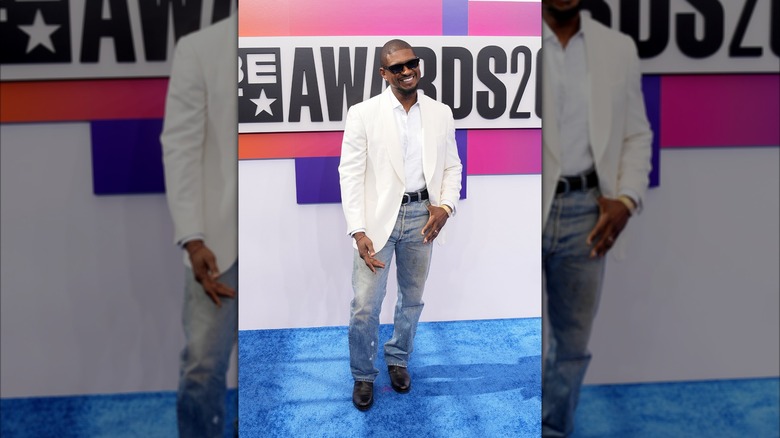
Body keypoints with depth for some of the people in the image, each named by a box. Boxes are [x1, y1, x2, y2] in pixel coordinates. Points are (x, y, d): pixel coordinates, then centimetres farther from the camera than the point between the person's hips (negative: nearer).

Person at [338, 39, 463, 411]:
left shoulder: (440, 113, 4)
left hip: (421, 215, 3)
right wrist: (358, 231, -16)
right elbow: (351, 173, -8)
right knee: (364, 306, -4)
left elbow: (452, 166, 9)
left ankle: (398, 359, 39)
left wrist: (446, 205, -10)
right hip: (378, 218, -3)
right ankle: (363, 375, 18)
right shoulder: (363, 114, -6)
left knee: (412, 299, 16)